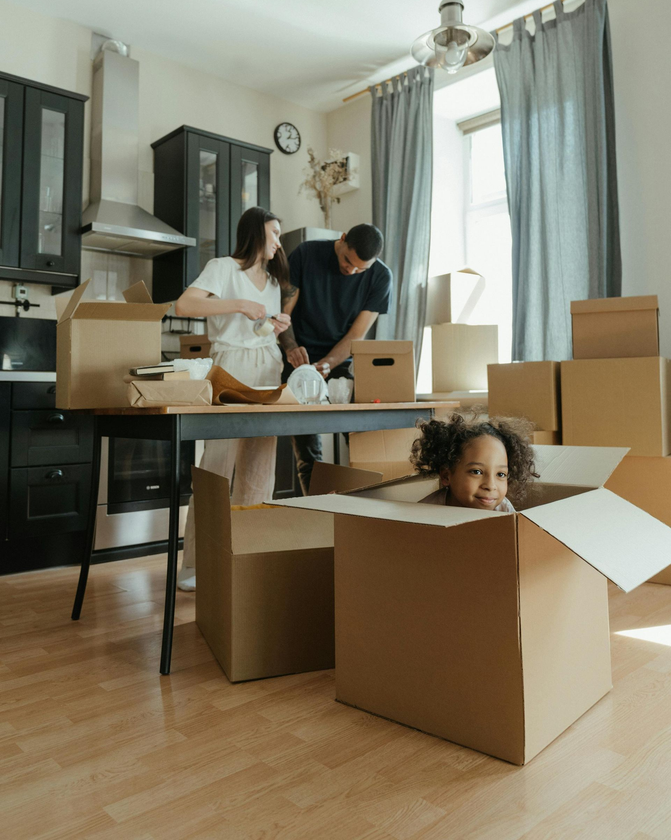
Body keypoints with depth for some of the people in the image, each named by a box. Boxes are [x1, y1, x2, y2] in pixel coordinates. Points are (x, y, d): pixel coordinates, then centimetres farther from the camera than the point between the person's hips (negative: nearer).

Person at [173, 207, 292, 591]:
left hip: (268, 374, 7)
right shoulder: (224, 267, 2)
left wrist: (278, 328, 8)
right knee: (216, 466, -10)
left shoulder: (274, 280, 24)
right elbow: (184, 305, -13)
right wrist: (239, 305, -18)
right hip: (232, 368, -7)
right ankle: (195, 566, -2)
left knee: (259, 472, 5)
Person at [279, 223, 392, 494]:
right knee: (307, 448, -10)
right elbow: (283, 311, -4)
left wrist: (327, 364, -23)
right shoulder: (305, 255, -7)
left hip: (343, 361, 1)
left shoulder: (380, 277, -5)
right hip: (302, 359, -1)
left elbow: (356, 335, -7)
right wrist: (291, 348, -23)